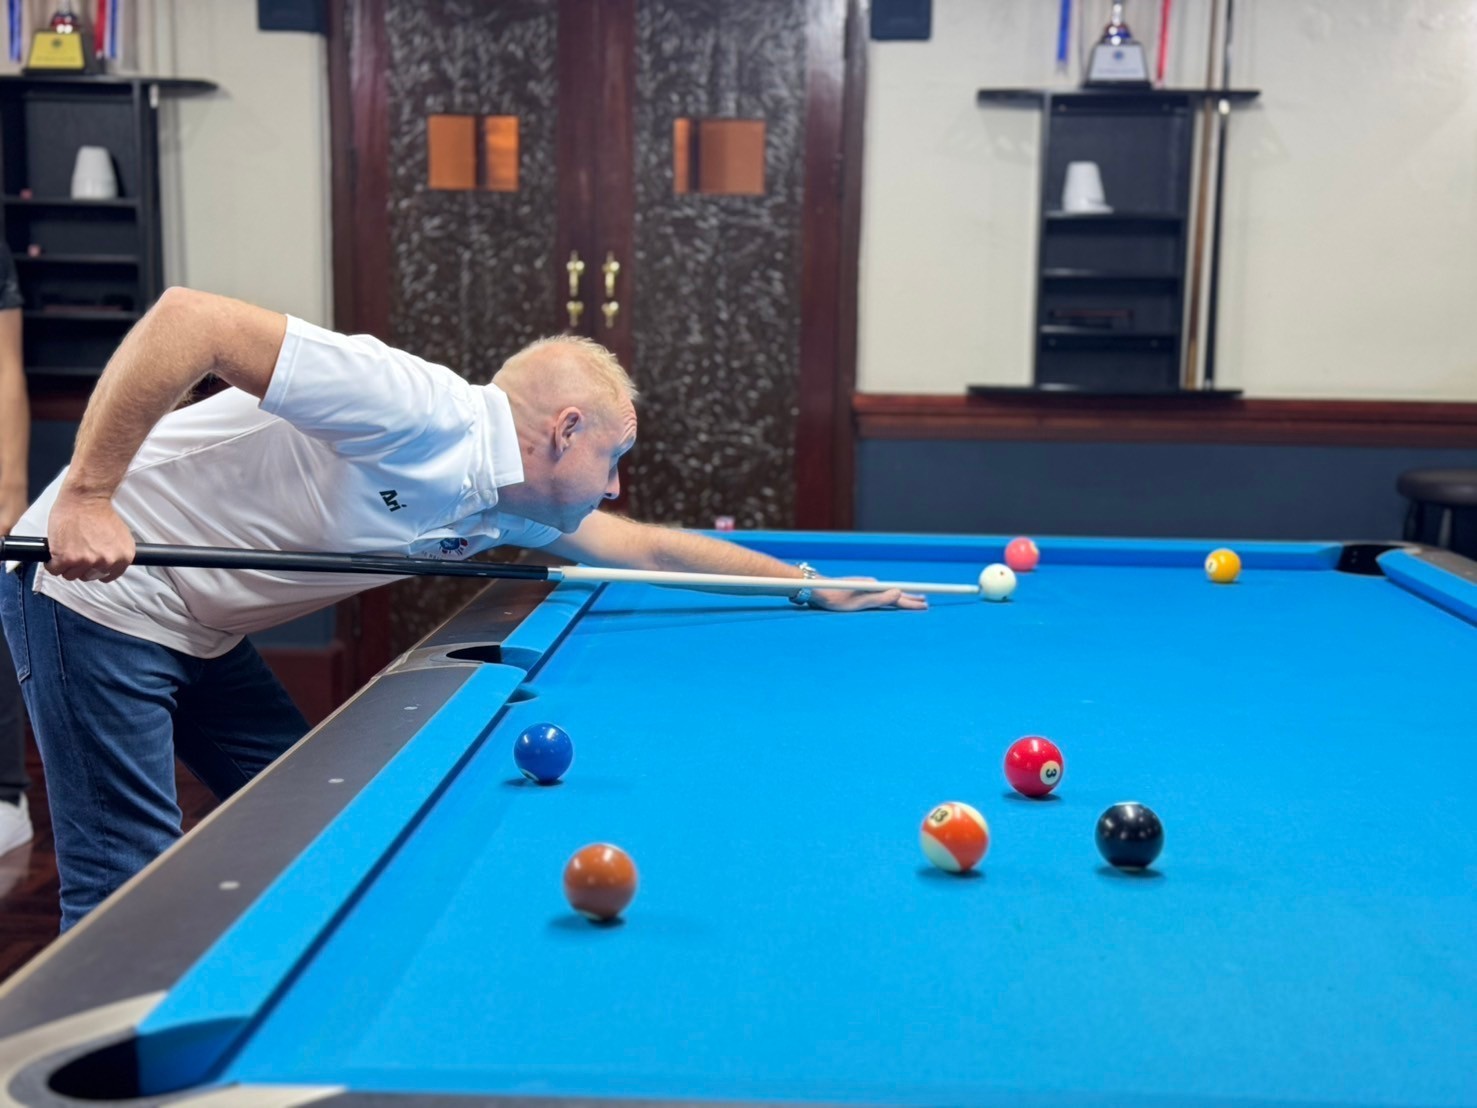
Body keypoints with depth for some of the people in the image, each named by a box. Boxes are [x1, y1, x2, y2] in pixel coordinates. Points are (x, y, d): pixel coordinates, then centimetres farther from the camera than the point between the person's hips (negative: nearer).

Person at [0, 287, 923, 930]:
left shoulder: (502, 508, 3)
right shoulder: (418, 412, -26)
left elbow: (650, 548, 17)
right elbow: (187, 317, -30)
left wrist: (813, 585, 20)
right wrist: (87, 496, -31)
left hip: (201, 635, 9)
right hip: (100, 593, -9)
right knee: (130, 888, -7)